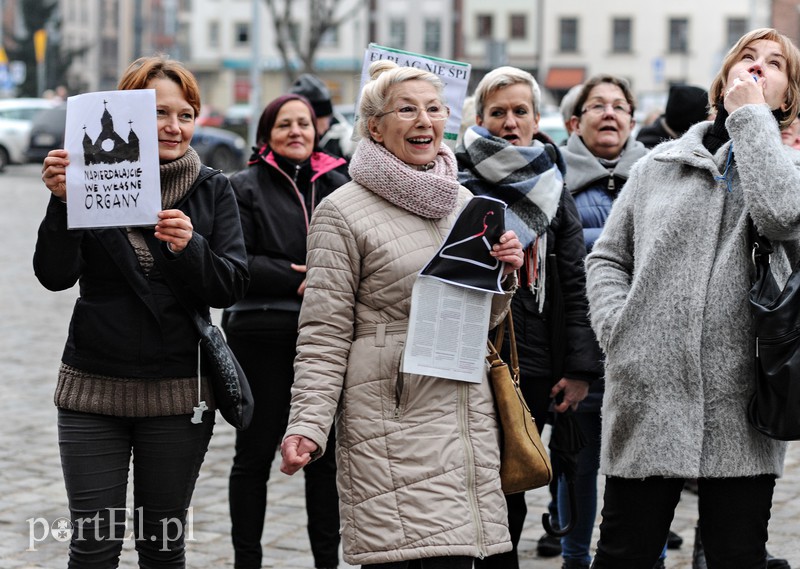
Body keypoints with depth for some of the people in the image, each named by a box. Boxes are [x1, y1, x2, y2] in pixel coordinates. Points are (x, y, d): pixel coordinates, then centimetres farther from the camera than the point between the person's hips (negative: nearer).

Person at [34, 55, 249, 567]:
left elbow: (231, 288, -4)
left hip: (178, 392, 1)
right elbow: (55, 275, -9)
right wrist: (63, 202, -24)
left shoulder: (213, 189, 4)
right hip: (94, 388, -1)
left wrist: (189, 247, -23)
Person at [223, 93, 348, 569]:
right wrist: (298, 280, -16)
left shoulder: (337, 186, 11)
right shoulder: (245, 188, 1)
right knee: (255, 454, 7)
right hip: (262, 337, -3)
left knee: (325, 456, 9)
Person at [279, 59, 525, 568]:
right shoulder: (344, 212, -3)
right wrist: (308, 424, -14)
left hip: (465, 412, 6)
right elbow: (324, 335, -5)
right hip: (389, 417, -5)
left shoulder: (464, 203, 15)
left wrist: (503, 277, 2)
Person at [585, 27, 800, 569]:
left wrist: (750, 116, -6)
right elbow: (606, 258, 14)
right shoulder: (660, 165, 13)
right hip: (649, 397, 1)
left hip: (741, 408, 0)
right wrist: (620, 330, -3)